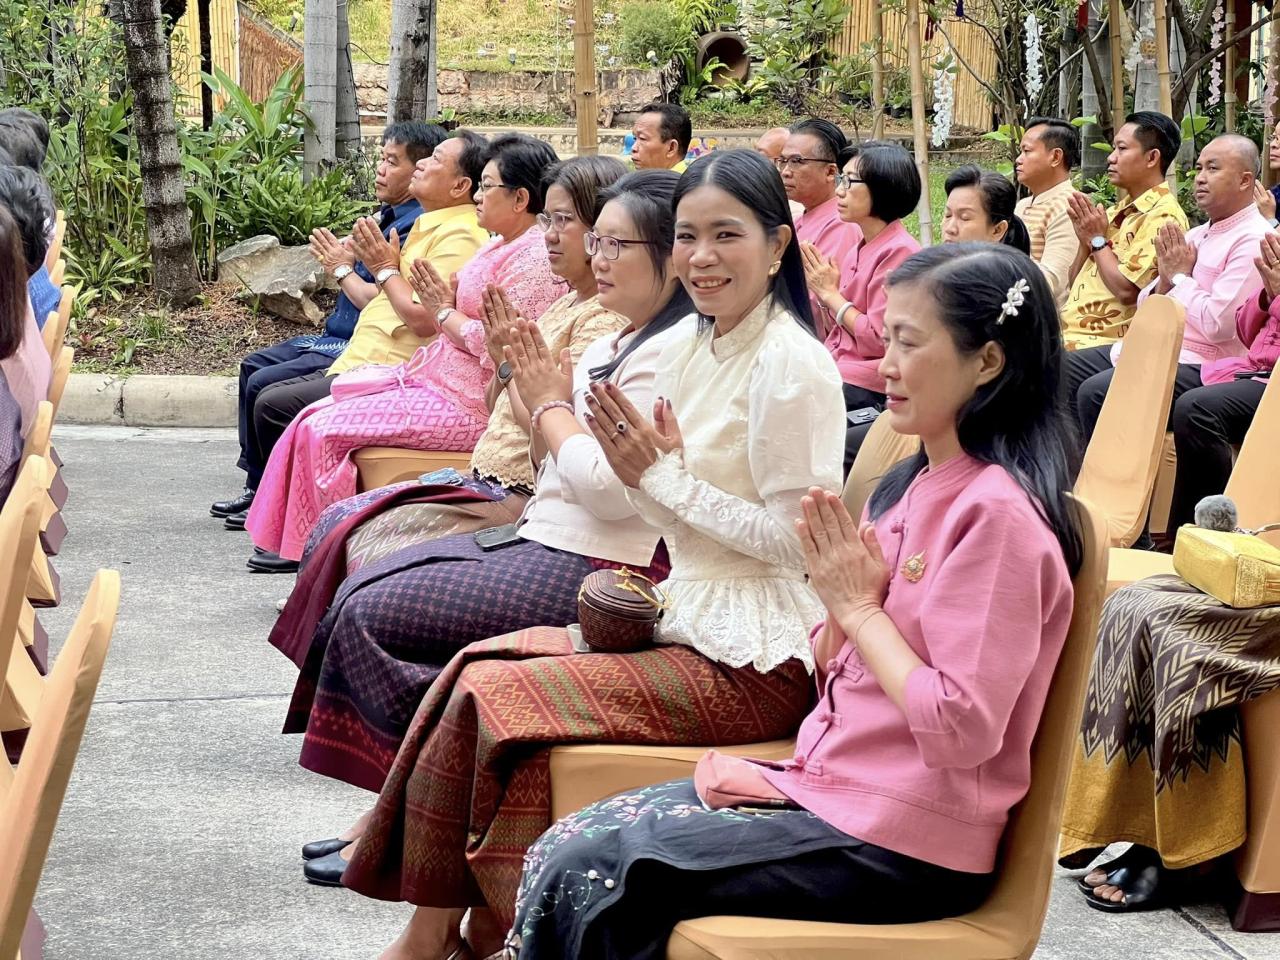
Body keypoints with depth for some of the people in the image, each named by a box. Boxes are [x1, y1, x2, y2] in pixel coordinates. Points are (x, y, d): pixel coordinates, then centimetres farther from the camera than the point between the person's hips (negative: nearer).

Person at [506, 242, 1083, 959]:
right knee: (563, 845, -1)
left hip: (901, 845, -9)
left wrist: (859, 607, -13)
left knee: (587, 876, -15)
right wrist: (839, 601, -5)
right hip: (830, 788, 9)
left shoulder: (997, 515, -18)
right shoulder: (917, 488, 11)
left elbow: (960, 730, -24)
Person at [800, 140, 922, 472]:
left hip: (866, 390, -8)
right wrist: (815, 286, 4)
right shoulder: (862, 249, 13)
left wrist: (831, 294, -8)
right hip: (838, 375, 9)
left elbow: (879, 339, -18)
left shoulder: (899, 251, -13)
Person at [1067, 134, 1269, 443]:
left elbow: (1218, 324, -22)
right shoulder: (1196, 234, 17)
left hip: (1198, 365, -10)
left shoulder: (1252, 241, -11)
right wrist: (1165, 280, -3)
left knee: (1096, 393, -27)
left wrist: (1180, 277, -8)